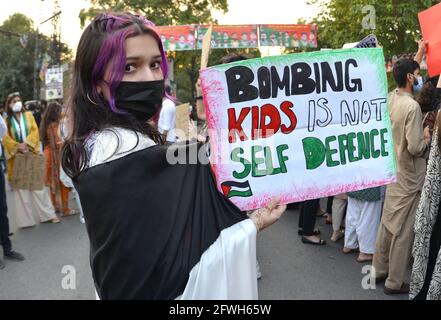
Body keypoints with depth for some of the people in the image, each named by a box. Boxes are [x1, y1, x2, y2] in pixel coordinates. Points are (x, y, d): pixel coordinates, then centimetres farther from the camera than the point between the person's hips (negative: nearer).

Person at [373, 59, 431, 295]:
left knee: (387, 223, 18)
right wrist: (427, 138, -7)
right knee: (403, 230, 3)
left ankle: (379, 270, 31)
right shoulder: (412, 106, -23)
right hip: (409, 177, -8)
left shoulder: (390, 98, 0)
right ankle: (394, 282, 15)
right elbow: (415, 147, -26)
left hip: (393, 171, 8)